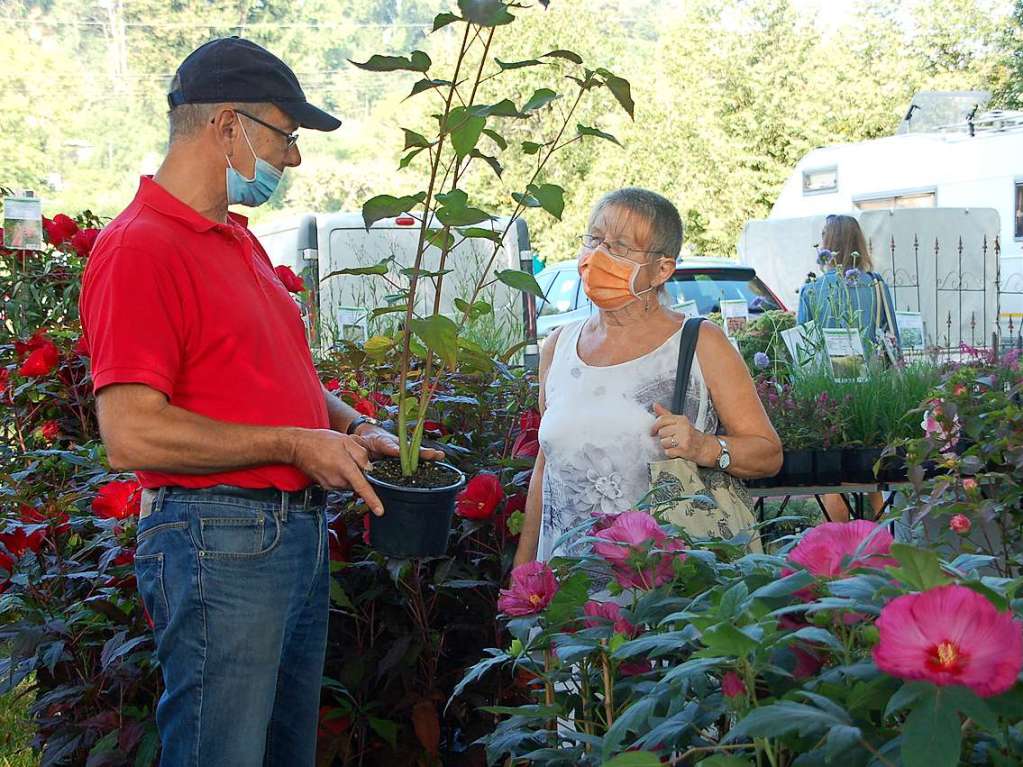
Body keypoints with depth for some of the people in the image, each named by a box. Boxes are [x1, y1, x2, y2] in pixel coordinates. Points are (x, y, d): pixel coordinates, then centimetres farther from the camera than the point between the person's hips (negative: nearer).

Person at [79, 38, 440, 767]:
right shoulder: (140, 248, -16)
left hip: (299, 534, 10)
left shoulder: (240, 240, 15)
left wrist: (355, 427, 8)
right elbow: (130, 433, -24)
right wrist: (294, 444, -18)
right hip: (219, 541, -9)